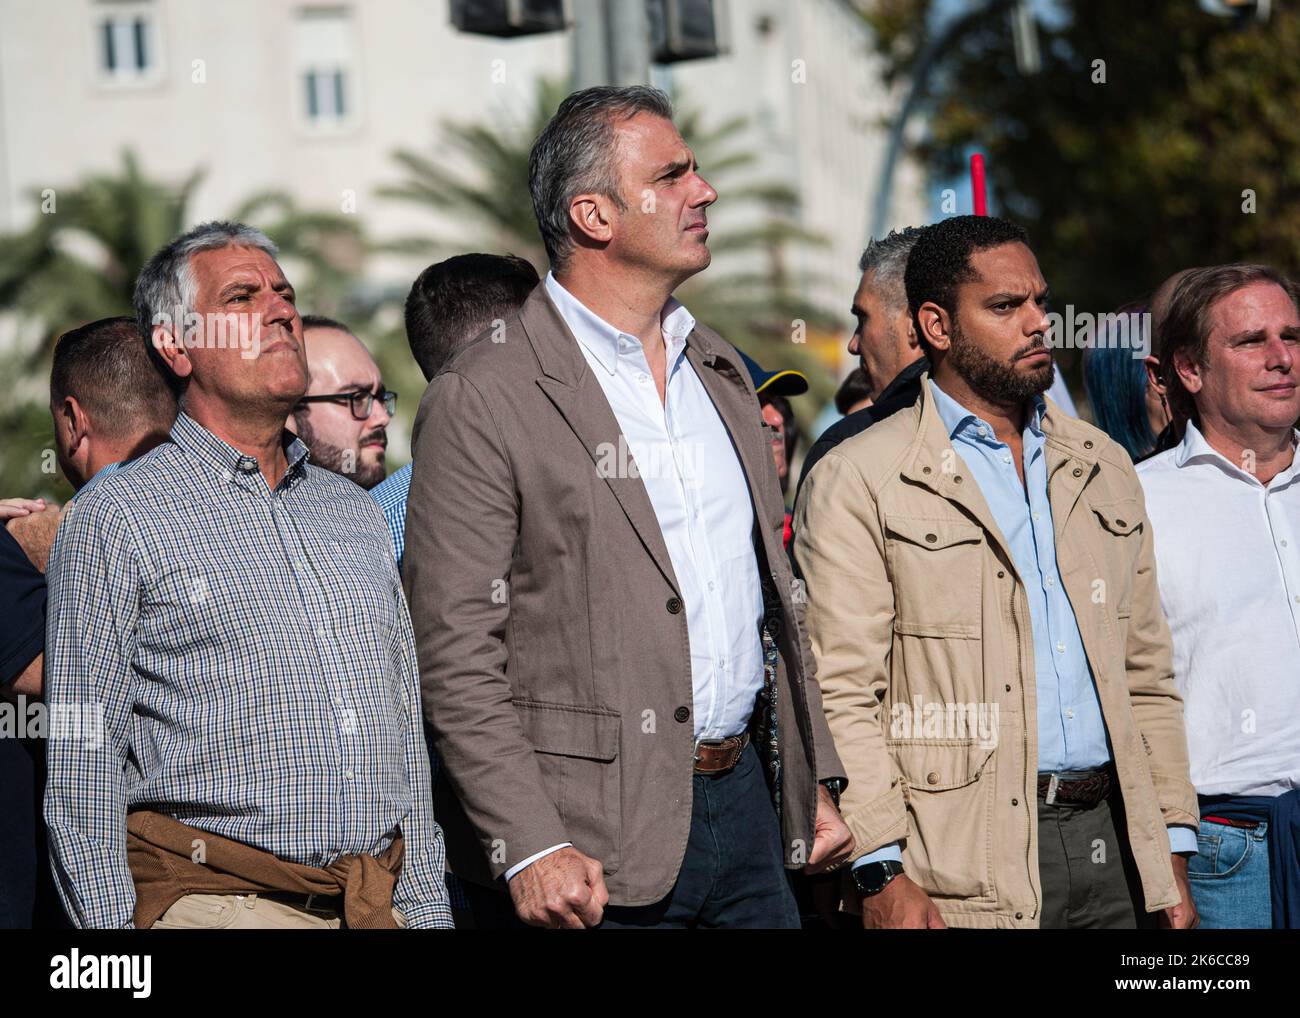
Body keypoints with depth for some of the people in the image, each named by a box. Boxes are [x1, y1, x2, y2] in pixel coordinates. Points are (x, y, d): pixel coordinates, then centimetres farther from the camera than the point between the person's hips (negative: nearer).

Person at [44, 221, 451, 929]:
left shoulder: (356, 511, 17)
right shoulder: (116, 517, -1)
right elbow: (81, 765, -4)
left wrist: (428, 908, 11)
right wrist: (108, 924, -12)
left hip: (384, 900, 5)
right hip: (216, 901, -5)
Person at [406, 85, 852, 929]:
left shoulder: (721, 372, 14)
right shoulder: (482, 399, -9)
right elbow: (457, 655, -13)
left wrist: (814, 783, 16)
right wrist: (528, 848, -20)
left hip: (745, 798, 7)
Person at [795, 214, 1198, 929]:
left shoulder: (1104, 467, 17)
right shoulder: (856, 483, -2)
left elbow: (1146, 675, 18)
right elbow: (839, 697, -8)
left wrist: (1173, 854, 11)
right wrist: (882, 872, -16)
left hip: (1112, 843, 5)